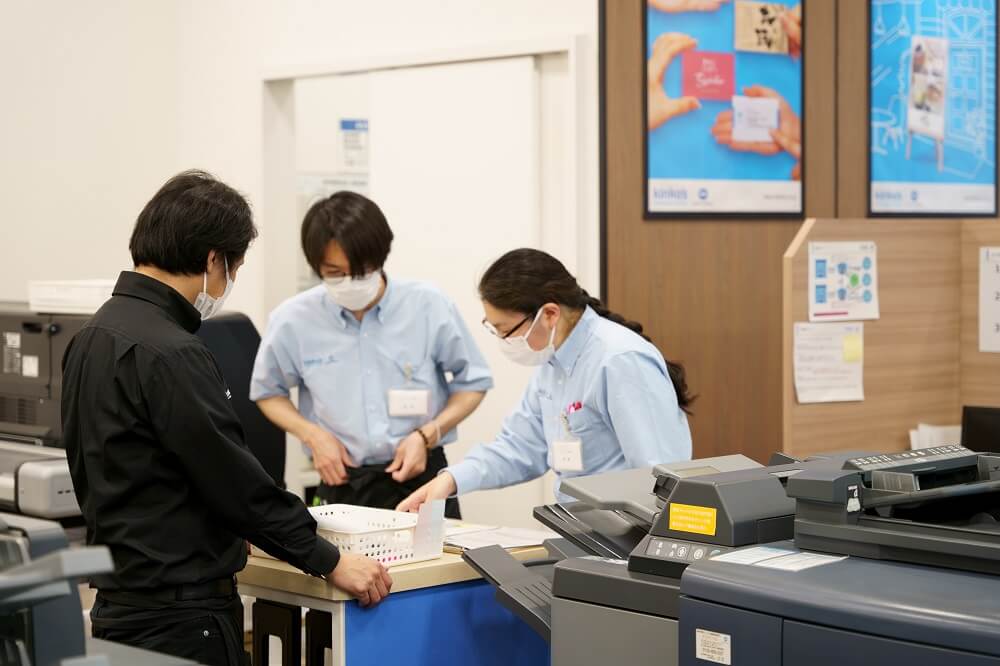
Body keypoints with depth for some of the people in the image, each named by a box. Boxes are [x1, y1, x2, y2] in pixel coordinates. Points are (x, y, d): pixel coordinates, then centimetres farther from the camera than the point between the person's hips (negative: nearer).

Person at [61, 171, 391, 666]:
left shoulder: (93, 337, 10)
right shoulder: (170, 355, -20)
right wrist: (330, 563, -10)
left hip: (120, 604, 10)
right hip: (179, 617, -10)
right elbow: (234, 480, -19)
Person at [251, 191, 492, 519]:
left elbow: (473, 382, 6)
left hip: (422, 476, 0)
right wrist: (312, 434, -5)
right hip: (342, 484, 0)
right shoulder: (293, 319, -5)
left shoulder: (429, 306, -7)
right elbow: (268, 391, 13)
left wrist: (427, 435, -9)